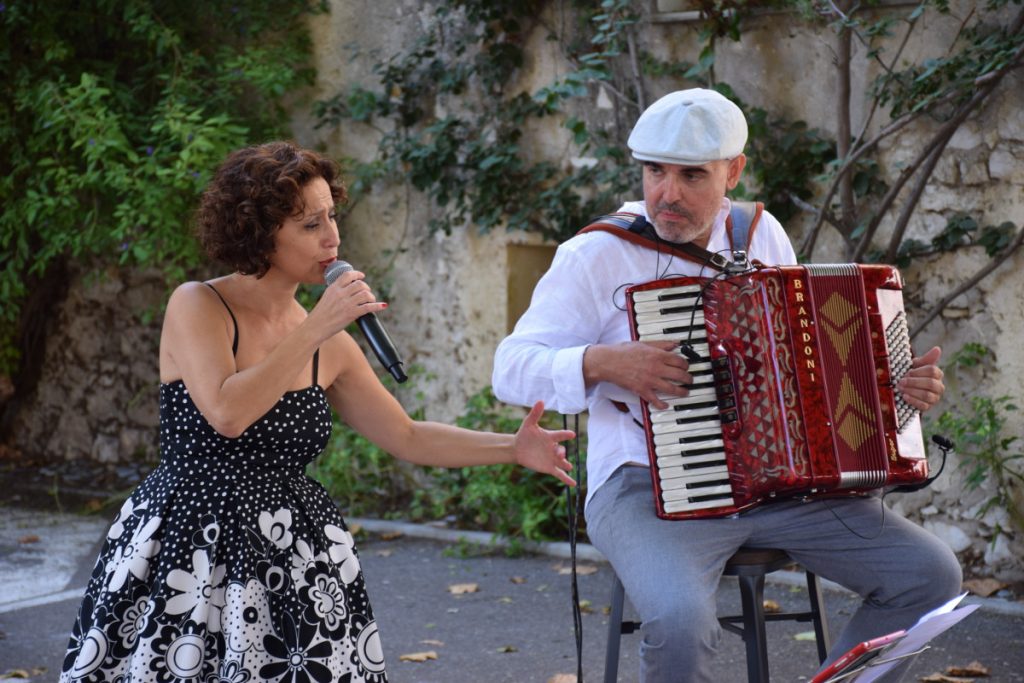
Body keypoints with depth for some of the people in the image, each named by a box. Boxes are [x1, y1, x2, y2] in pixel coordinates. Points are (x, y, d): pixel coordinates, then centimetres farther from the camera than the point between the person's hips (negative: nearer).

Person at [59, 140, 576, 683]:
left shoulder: (332, 346, 7)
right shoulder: (196, 306, -7)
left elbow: (408, 439, 15)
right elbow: (227, 414, -22)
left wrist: (513, 448, 5)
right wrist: (315, 331, -18)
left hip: (294, 561, 4)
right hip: (189, 553, -4)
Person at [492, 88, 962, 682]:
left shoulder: (763, 236, 10)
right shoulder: (596, 256, -5)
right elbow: (512, 369, -7)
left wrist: (892, 384, 7)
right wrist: (603, 362, -24)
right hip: (648, 491, -5)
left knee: (931, 573, -7)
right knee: (682, 622, -35)